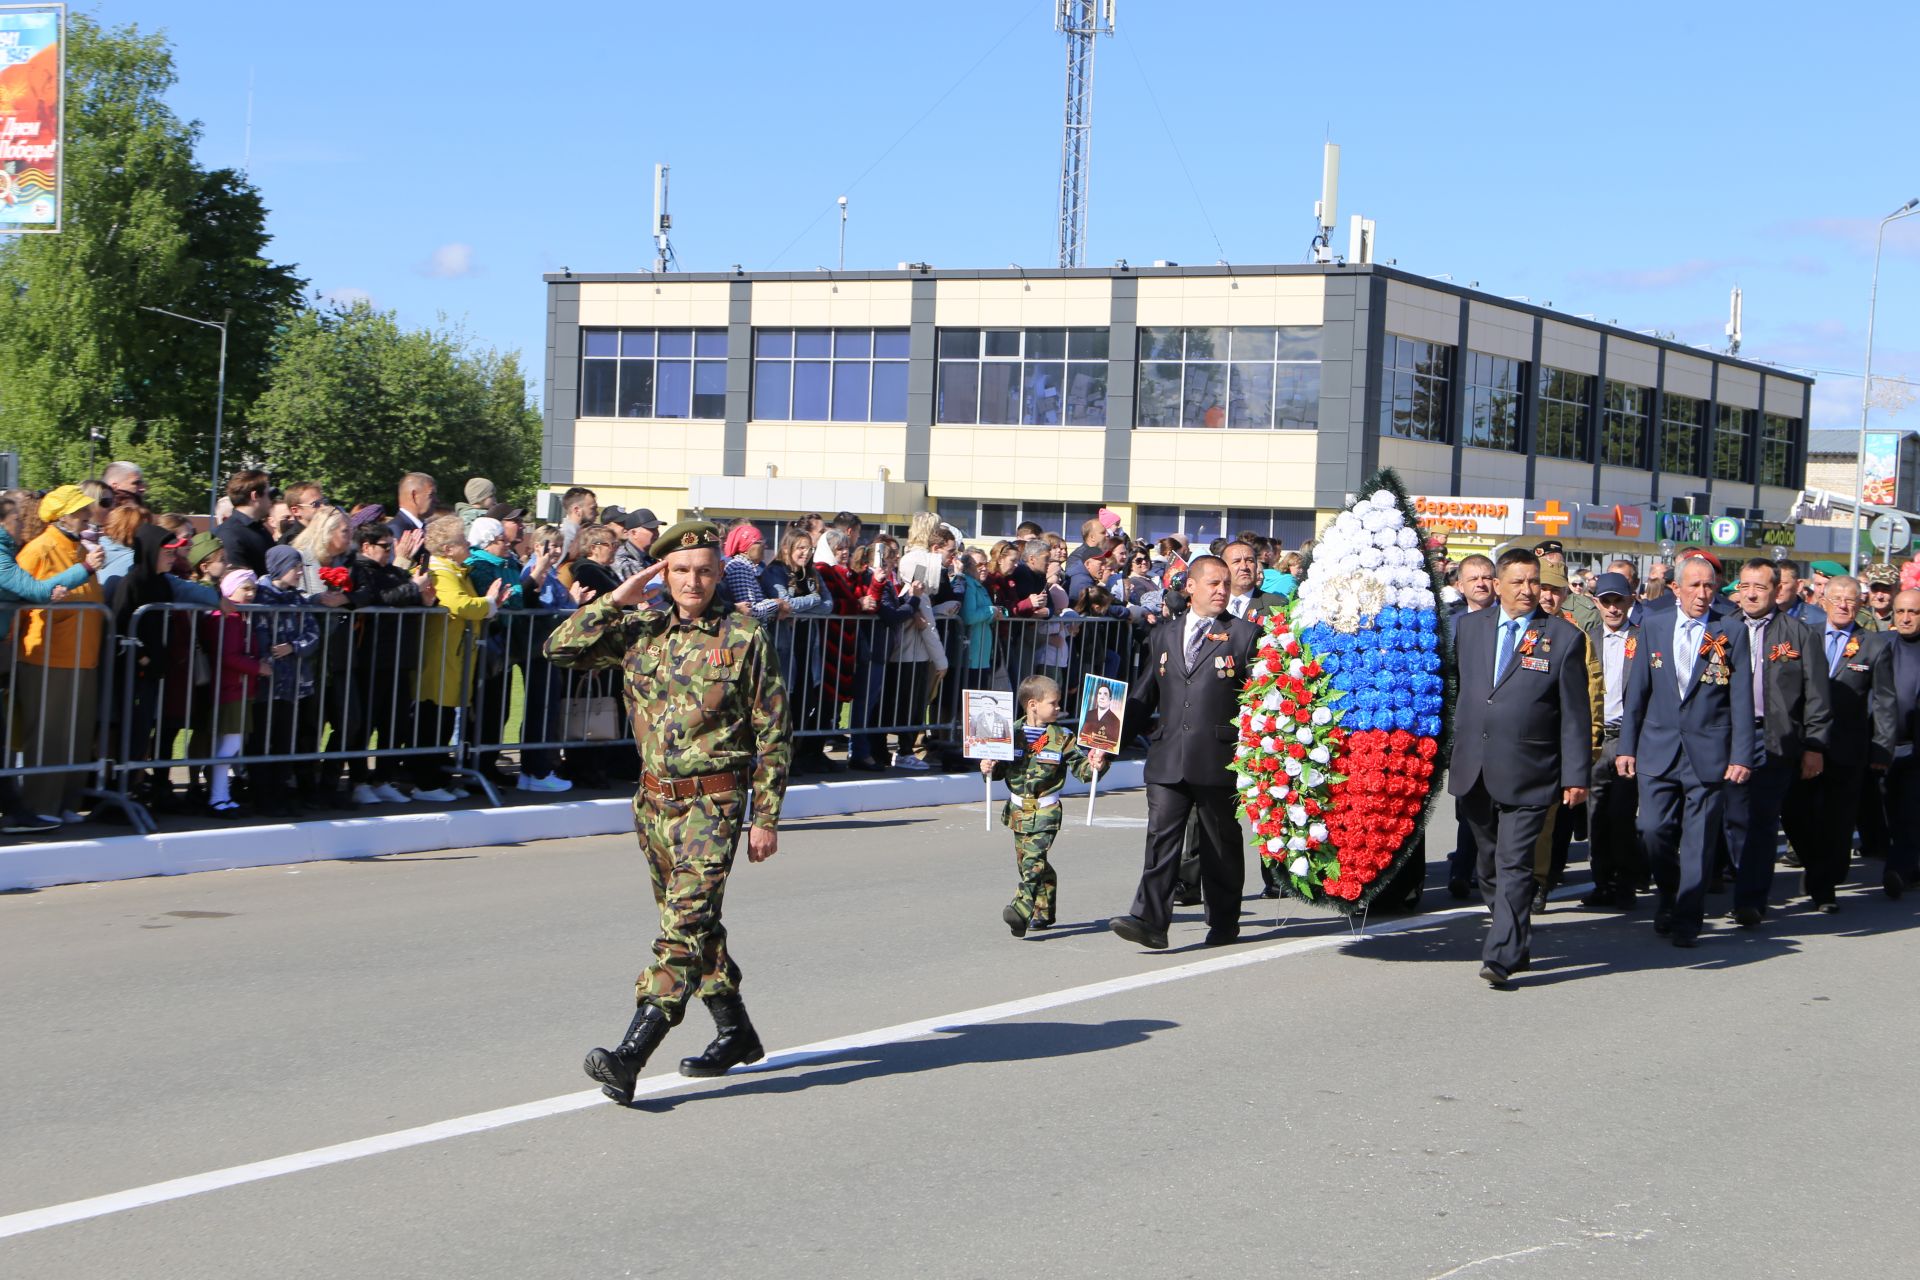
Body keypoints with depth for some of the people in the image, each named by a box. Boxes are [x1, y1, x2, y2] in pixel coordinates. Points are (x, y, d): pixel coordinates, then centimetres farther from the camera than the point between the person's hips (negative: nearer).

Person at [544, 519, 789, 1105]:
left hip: (713, 803, -6)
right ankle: (735, 1033, 31)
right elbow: (562, 648, 4)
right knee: (693, 923, 15)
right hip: (654, 799, 6)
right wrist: (615, 600, -4)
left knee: (686, 921, -16)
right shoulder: (642, 631, 6)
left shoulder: (744, 637, -5)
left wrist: (767, 819, -6)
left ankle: (629, 1056, -23)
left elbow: (773, 734, -3)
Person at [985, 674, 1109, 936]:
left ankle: (1021, 910, -28)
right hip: (1018, 811, 4)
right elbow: (1000, 768, 11)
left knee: (1033, 859, -18)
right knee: (1025, 862, 11)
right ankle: (1044, 911, 26)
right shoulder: (1013, 733, 4)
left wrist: (1094, 765, -18)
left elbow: (1080, 765, 2)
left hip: (1046, 812, -4)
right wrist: (989, 769, -9)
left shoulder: (1061, 737, 0)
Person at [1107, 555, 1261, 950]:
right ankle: (1149, 921, -13)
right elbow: (1145, 695, 20)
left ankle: (1223, 924, 20)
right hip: (1168, 759, 3)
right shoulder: (1164, 635, 16)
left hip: (1219, 759, -3)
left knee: (1221, 844, 7)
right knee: (1161, 837, -7)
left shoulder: (1245, 635, 3)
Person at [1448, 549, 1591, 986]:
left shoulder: (1564, 638, -1)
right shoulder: (1469, 627, 9)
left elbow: (1576, 715, -1)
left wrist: (1576, 776, -5)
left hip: (1526, 774, -4)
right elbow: (1456, 691, 17)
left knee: (1514, 867, -10)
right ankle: (1516, 945, 29)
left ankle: (1501, 957, -12)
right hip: (1473, 771, 5)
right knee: (1489, 865, 14)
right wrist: (1451, 750, 13)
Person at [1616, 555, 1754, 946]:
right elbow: (1637, 692, 10)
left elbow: (1742, 698, -1)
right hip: (1658, 750, 2)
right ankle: (1668, 896, 25)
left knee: (1699, 840, 1)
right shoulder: (1653, 628, 7)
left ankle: (1687, 921, 10)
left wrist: (1741, 755, -6)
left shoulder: (1731, 632, 1)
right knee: (1655, 831, -2)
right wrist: (1627, 746, 6)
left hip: (1709, 753, -2)